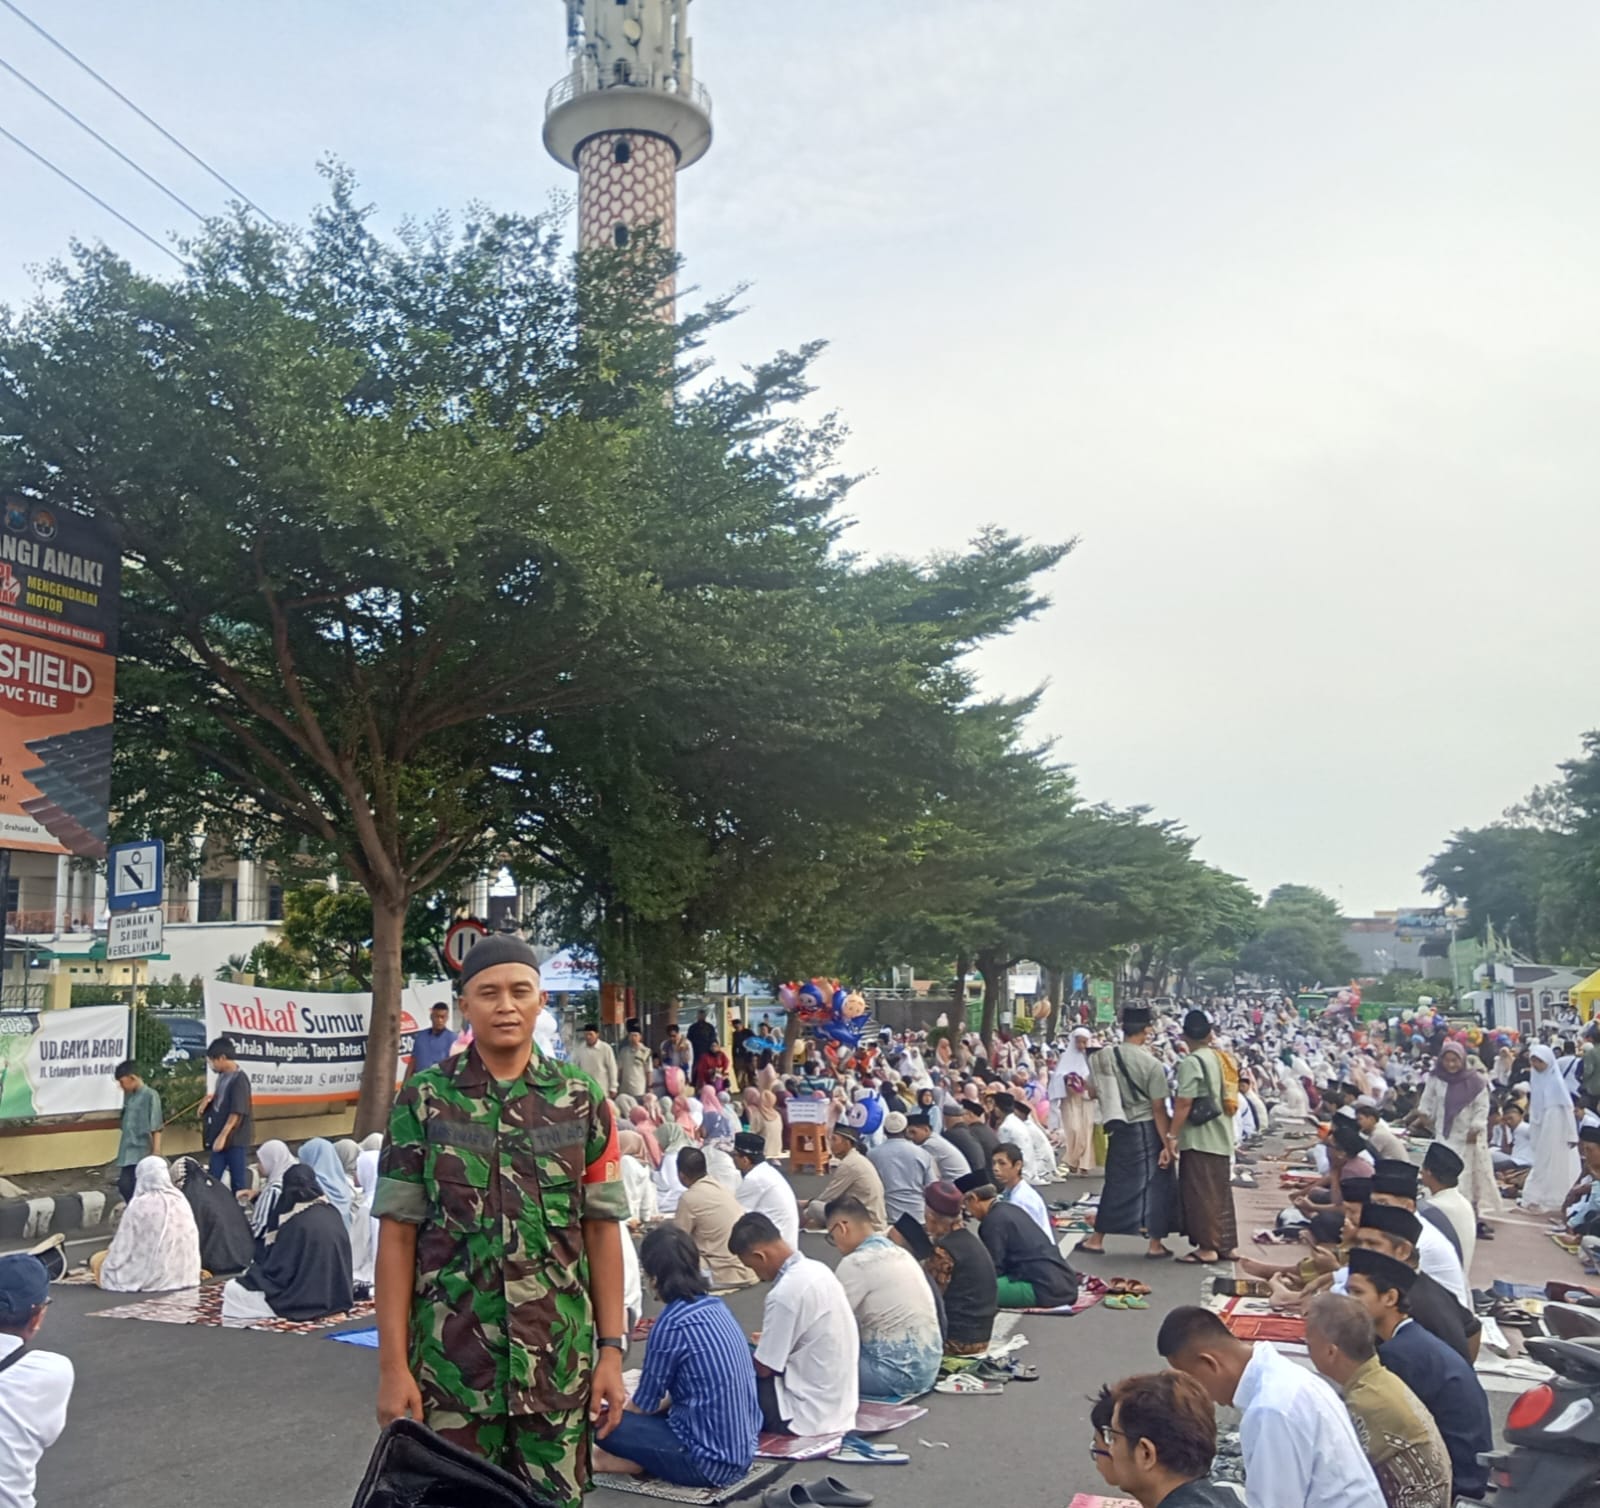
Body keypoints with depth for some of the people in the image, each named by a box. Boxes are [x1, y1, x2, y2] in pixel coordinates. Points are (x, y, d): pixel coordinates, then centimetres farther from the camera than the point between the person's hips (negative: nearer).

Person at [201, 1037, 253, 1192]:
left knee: (239, 1182, 0)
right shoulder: (222, 1076, 9)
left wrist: (223, 1136, -21)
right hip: (220, 1138, 8)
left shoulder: (239, 1079, -15)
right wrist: (211, 1099, 4)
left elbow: (237, 1112, -20)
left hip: (236, 1139, -8)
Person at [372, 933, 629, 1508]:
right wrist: (392, 1364, -5)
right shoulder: (423, 1101, -2)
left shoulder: (582, 1101, 1)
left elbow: (602, 1229, 4)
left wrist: (612, 1349, 1)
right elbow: (398, 1235, -2)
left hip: (560, 1359, 1)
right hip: (451, 1359, -1)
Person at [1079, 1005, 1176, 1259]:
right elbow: (1159, 1109, -13)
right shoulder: (1151, 1064, -15)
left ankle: (1097, 1239, 20)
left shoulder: (1102, 1057, -5)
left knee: (1117, 1183, 15)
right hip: (1147, 1129, -4)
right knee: (1157, 1183, 10)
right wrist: (1167, 1145, -10)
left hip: (1119, 1128, 4)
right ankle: (1155, 1243, 14)